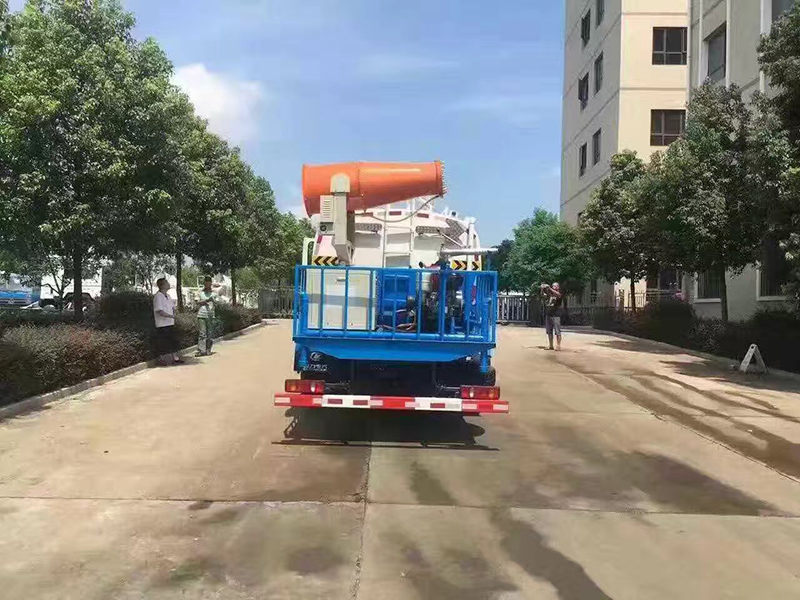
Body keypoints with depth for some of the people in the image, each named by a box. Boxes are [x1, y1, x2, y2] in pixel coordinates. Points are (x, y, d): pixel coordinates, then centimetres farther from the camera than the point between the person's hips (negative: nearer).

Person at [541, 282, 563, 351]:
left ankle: (558, 346, -7)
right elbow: (543, 295, 6)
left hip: (556, 315, -6)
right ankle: (551, 346, 13)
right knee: (549, 331, 7)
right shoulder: (549, 294, 17)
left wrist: (550, 288, -25)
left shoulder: (560, 294, 2)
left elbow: (558, 295, -20)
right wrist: (543, 289, -13)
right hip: (548, 315, 6)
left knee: (557, 331, -7)